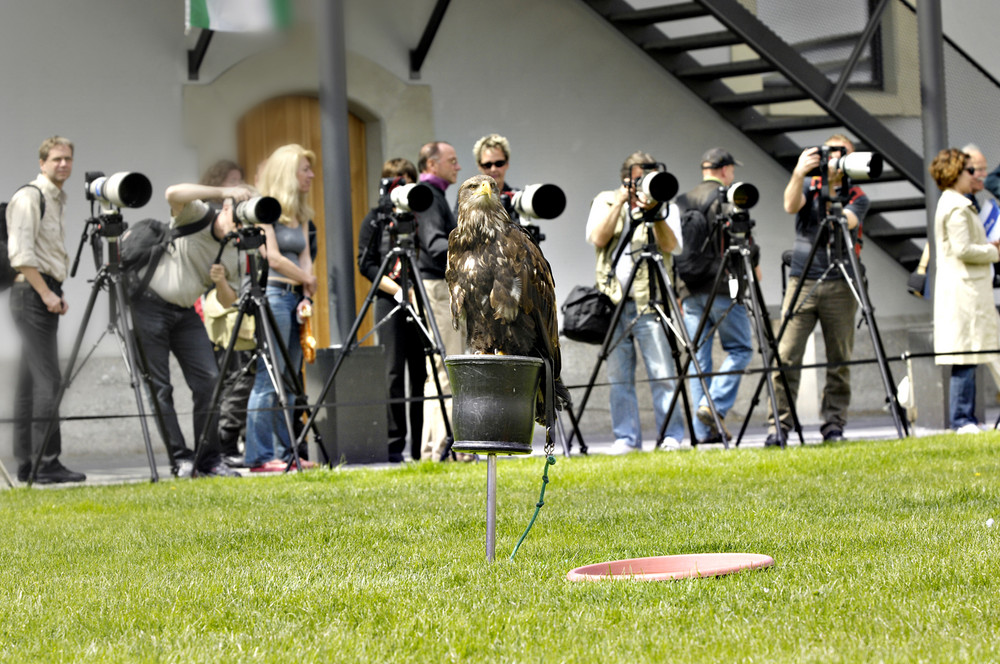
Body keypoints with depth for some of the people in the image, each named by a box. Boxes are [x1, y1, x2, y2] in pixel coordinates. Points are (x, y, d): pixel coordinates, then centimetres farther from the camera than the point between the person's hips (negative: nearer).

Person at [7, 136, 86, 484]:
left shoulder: (55, 201, 20)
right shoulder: (29, 197, -9)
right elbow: (20, 253, -17)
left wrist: (57, 293, 14)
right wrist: (46, 292, -18)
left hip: (46, 293, 10)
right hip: (31, 293, -10)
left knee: (30, 380, 9)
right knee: (47, 378, -14)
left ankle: (27, 464, 10)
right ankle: (47, 464, -16)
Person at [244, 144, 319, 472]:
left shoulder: (301, 214, 18)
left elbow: (304, 257, 12)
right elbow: (273, 258, -12)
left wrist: (306, 296, -2)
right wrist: (308, 279, -1)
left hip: (294, 297, 8)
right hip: (272, 294, -8)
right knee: (268, 378, -10)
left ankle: (284, 453, 11)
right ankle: (259, 457, -10)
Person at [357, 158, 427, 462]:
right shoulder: (375, 220, 6)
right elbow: (366, 264, 0)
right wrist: (397, 290, -12)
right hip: (390, 301, -2)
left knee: (421, 373, 2)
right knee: (394, 372, -4)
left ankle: (421, 444, 5)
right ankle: (394, 445, -3)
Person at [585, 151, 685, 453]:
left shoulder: (665, 206, 8)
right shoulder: (605, 202, 11)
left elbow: (671, 246, -8)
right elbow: (597, 238, -6)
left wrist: (654, 213, -19)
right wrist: (620, 202, -10)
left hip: (649, 302, -1)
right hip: (613, 301, 1)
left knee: (662, 374, -7)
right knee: (619, 377, 2)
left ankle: (671, 437, -3)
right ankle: (626, 438, 7)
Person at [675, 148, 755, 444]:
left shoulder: (681, 201, 16)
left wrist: (678, 293, 21)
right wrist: (753, 264, 9)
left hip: (688, 288, 6)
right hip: (722, 286, -6)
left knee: (698, 355, 5)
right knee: (739, 348, 3)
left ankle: (704, 430, 2)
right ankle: (715, 405, -15)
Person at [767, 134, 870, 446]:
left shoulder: (856, 197, 7)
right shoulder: (809, 186, 11)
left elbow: (845, 222, -13)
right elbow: (791, 206, -11)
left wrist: (828, 194, -24)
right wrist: (799, 174, -27)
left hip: (839, 287, 0)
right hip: (802, 281, 0)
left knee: (840, 360, 1)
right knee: (786, 356, -8)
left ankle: (834, 425, 9)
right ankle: (778, 426, -6)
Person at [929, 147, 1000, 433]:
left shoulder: (949, 204, 20)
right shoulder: (957, 207, -12)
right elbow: (963, 249, -18)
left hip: (965, 289, 10)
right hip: (964, 289, -10)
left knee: (967, 359, 8)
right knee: (966, 356, -10)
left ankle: (965, 420, 9)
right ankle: (962, 420, -10)